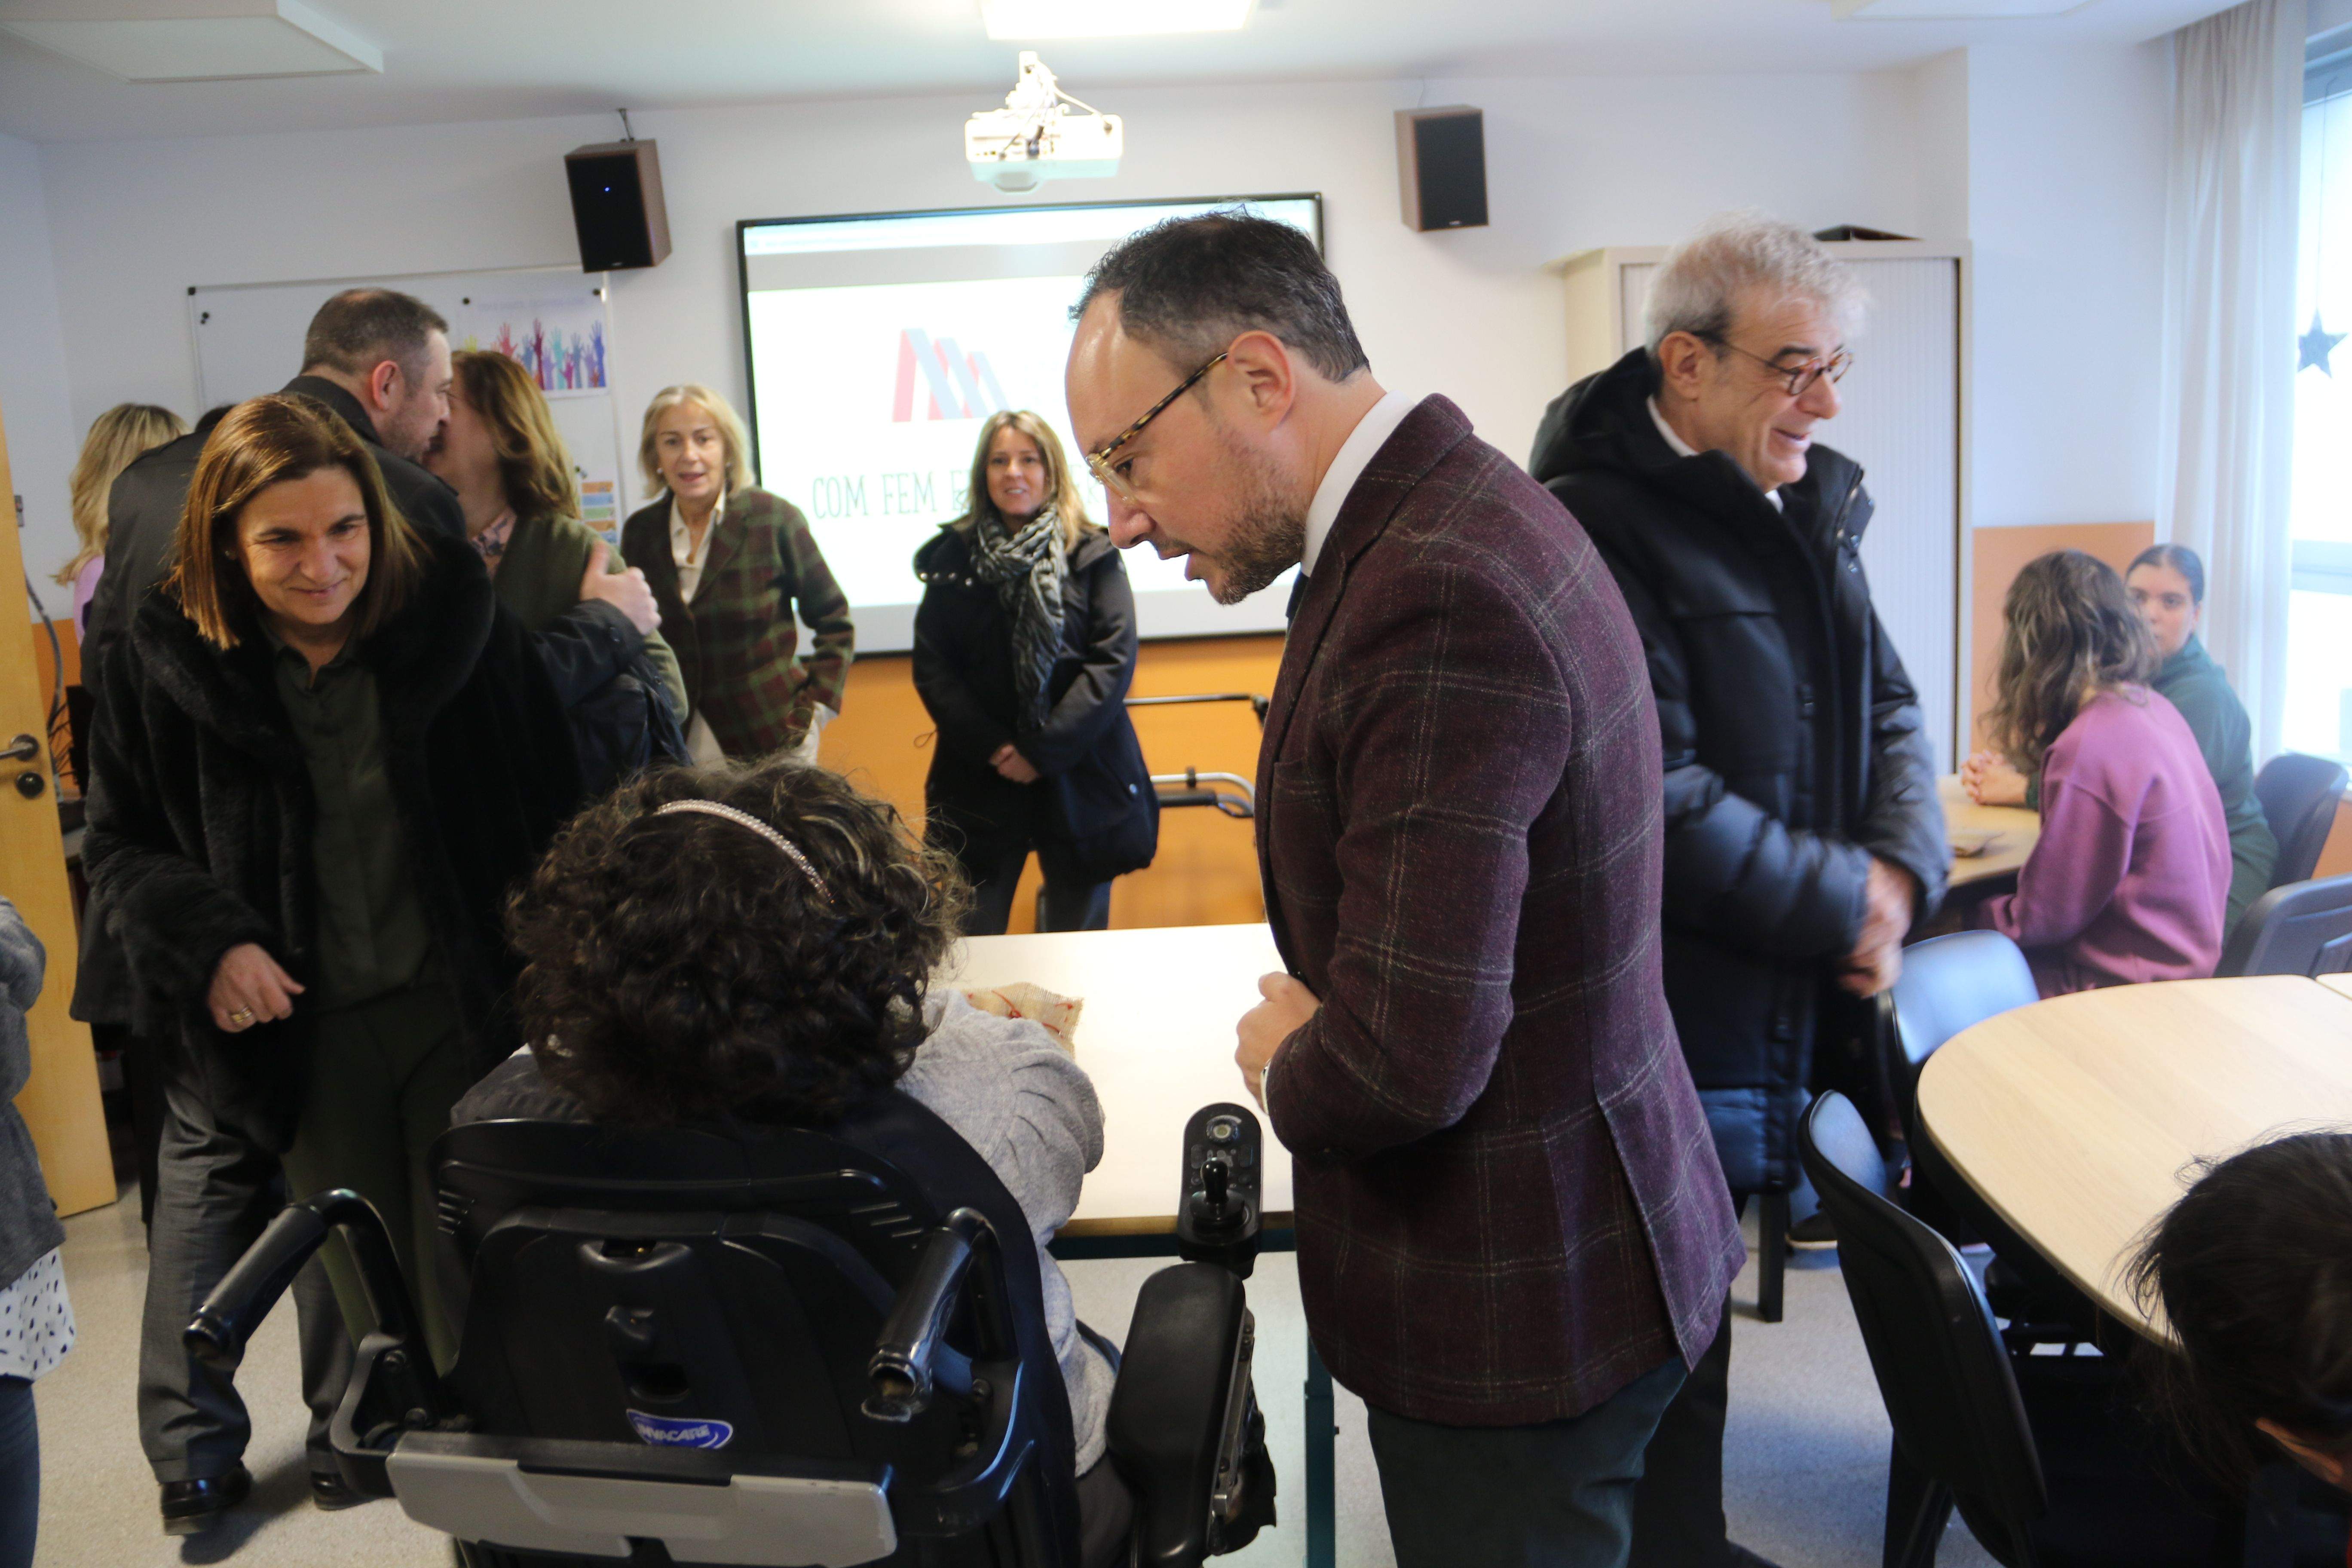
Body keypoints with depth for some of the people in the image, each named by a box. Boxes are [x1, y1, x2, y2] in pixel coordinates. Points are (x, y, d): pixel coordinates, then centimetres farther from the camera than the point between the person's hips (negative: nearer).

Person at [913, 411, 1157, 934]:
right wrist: (993, 748, -10)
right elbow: (931, 669, 3)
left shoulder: (1093, 556, 1)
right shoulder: (953, 557, 7)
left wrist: (1044, 750, -13)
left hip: (1080, 779, -1)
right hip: (978, 784, 1)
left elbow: (1114, 662, -6)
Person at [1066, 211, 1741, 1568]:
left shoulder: (1439, 602, -29)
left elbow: (1406, 1063, -30)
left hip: (1514, 1314, -9)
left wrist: (1284, 1063, -10)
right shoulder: (1462, 509, 4)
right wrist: (1326, 1028, 1)